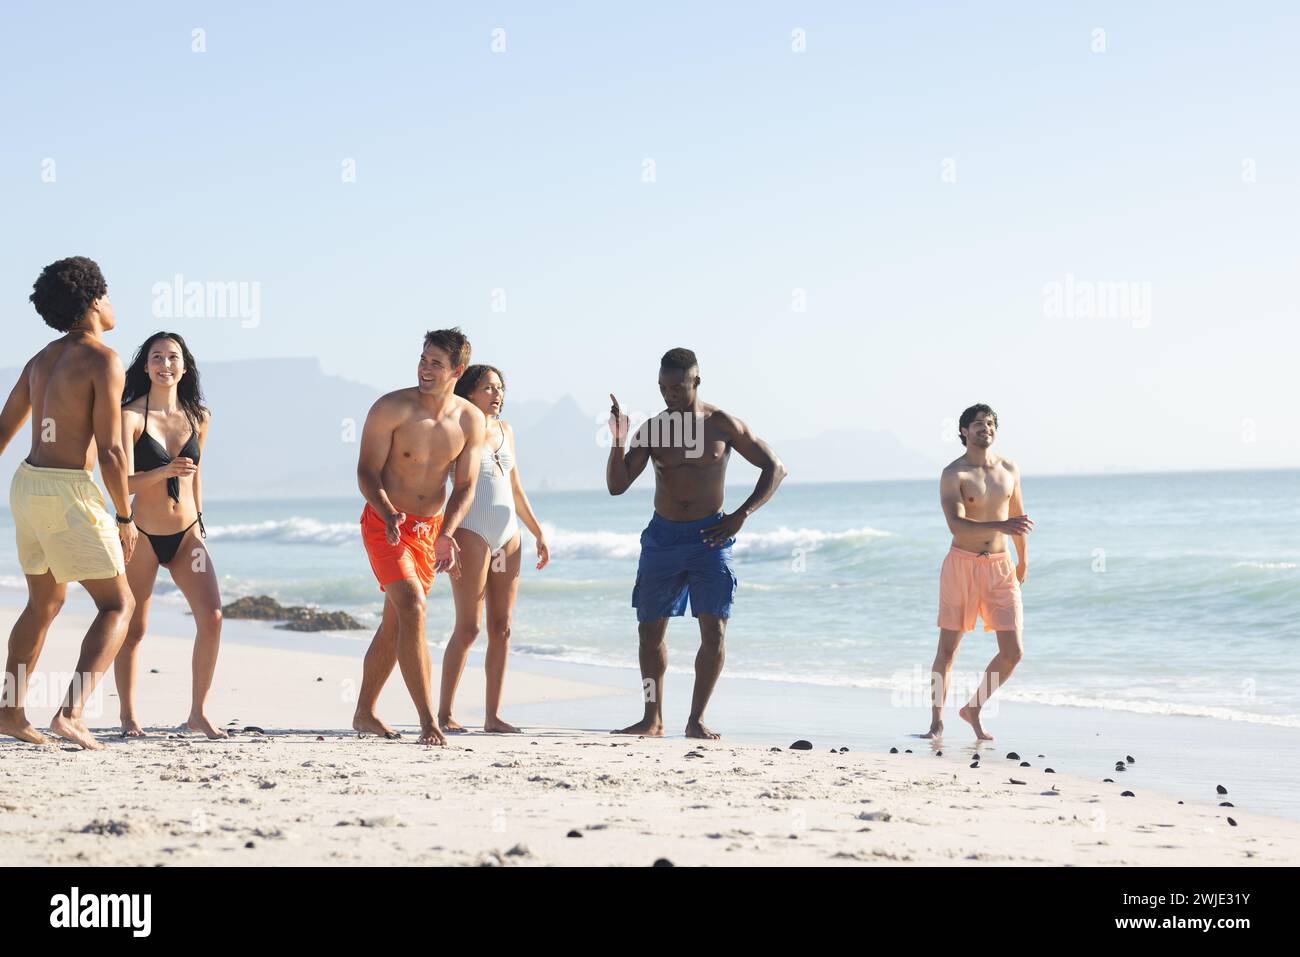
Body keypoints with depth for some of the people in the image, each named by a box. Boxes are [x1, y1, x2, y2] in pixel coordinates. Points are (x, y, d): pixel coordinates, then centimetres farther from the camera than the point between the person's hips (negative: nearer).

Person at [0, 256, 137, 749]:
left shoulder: (43, 358, 13)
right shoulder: (103, 360, -12)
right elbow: (110, 450, -17)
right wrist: (125, 518, -7)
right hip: (69, 492, -8)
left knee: (45, 602, 23)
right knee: (117, 604, -1)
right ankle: (71, 713, -16)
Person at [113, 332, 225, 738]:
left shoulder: (198, 416, 4)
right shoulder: (130, 416, -10)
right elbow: (124, 482, -18)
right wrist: (164, 471, -34)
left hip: (187, 534, 3)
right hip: (143, 535, -3)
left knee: (211, 617, -12)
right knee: (133, 628, 4)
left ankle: (198, 713, -2)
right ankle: (128, 718, 18)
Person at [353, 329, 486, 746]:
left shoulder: (471, 421, -2)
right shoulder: (391, 409, -14)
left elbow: (465, 486, -2)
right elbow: (367, 472, -14)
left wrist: (446, 536, -18)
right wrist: (390, 516, -31)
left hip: (431, 527, 5)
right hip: (385, 523, -5)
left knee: (395, 624, 13)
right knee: (412, 608, -21)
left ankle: (364, 714, 28)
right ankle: (429, 721, -23)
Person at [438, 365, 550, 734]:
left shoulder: (505, 430, 16)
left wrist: (539, 533, 21)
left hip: (508, 537, 6)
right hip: (471, 534, -6)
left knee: (502, 628, 3)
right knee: (468, 627, -9)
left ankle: (493, 715, 5)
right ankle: (444, 713, -3)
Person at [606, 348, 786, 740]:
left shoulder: (721, 425, -4)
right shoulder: (651, 429, 2)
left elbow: (775, 468, 0)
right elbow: (617, 486, 0)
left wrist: (740, 515, -9)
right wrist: (618, 442, -17)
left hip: (709, 537, -3)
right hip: (662, 537, 3)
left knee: (714, 632, -12)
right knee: (650, 632, 6)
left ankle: (696, 719, -3)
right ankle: (653, 719, 17)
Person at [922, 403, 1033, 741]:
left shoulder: (1009, 469, 7)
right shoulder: (953, 474, -9)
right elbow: (956, 525, -23)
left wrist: (1023, 560, 31)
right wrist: (1000, 526, -36)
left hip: (1000, 566, 4)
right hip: (962, 563, -4)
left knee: (1013, 652, -4)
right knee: (947, 649, 2)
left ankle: (973, 709, 15)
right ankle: (936, 721, 16)